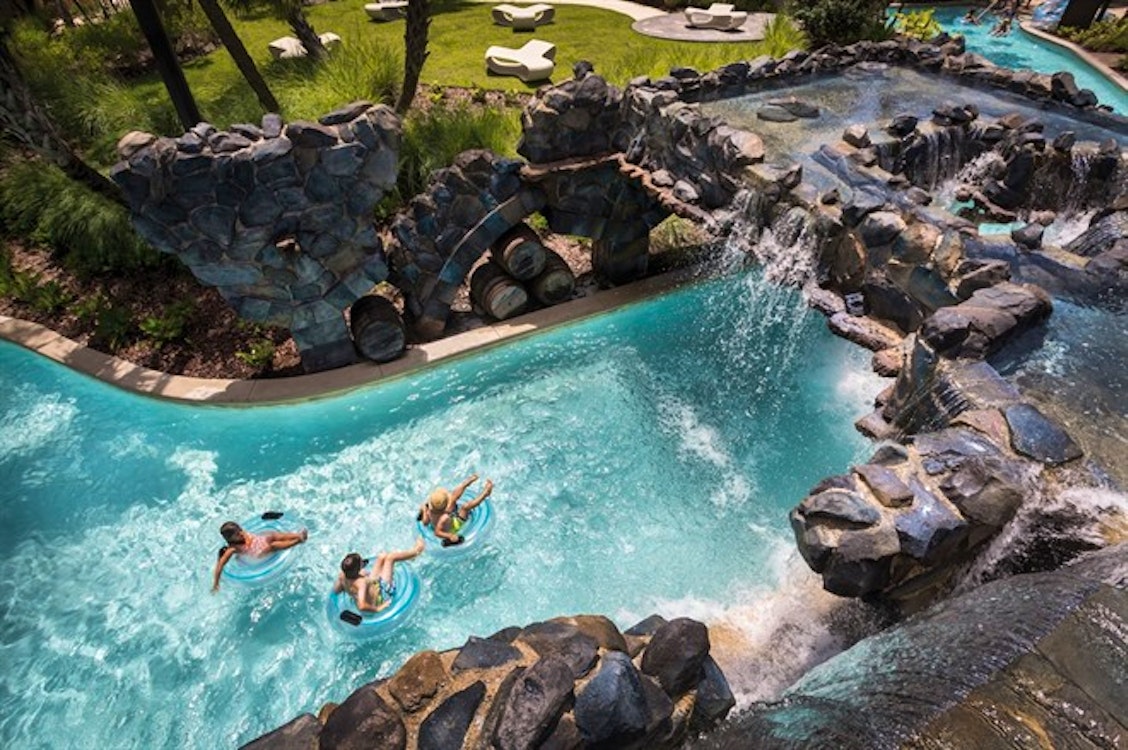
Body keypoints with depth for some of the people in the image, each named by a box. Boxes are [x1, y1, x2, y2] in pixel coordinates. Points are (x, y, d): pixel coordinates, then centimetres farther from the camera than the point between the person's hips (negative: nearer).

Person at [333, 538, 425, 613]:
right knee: (390, 557, 0)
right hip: (381, 595, -7)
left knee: (383, 556, 13)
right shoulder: (362, 582, -42)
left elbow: (335, 590, -1)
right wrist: (377, 609, -34)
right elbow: (362, 606, -50)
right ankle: (415, 551, 26)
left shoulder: (342, 576, -21)